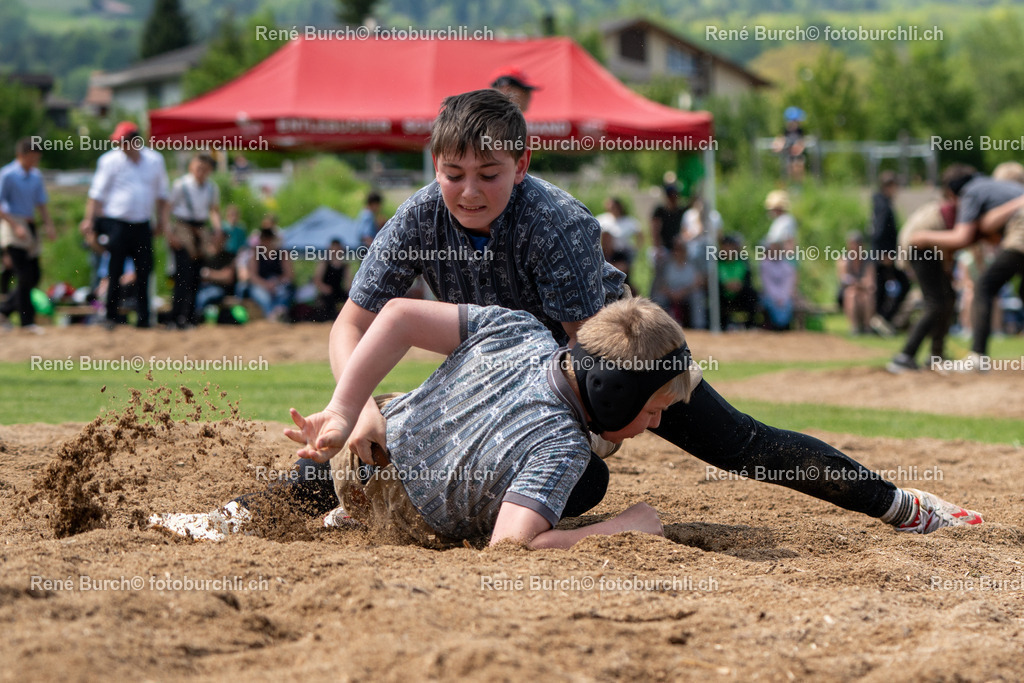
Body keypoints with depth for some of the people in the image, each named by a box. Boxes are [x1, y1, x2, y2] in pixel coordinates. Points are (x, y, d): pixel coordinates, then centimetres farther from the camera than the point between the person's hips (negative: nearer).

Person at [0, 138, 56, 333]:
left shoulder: (36, 176, 10)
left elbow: (41, 203, 17)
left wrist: (48, 224, 2)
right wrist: (16, 226, -20)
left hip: (30, 228, 7)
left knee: (34, 276, 6)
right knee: (25, 276, -9)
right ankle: (27, 321, -2)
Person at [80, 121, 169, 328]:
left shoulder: (154, 160, 5)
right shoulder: (110, 160, -4)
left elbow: (161, 193, 17)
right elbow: (97, 193, -4)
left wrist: (162, 220, 15)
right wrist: (89, 219, -11)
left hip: (142, 225, 3)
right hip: (117, 224, -3)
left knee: (144, 272, 3)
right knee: (115, 272, -4)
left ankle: (143, 318, 10)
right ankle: (112, 317, 4)